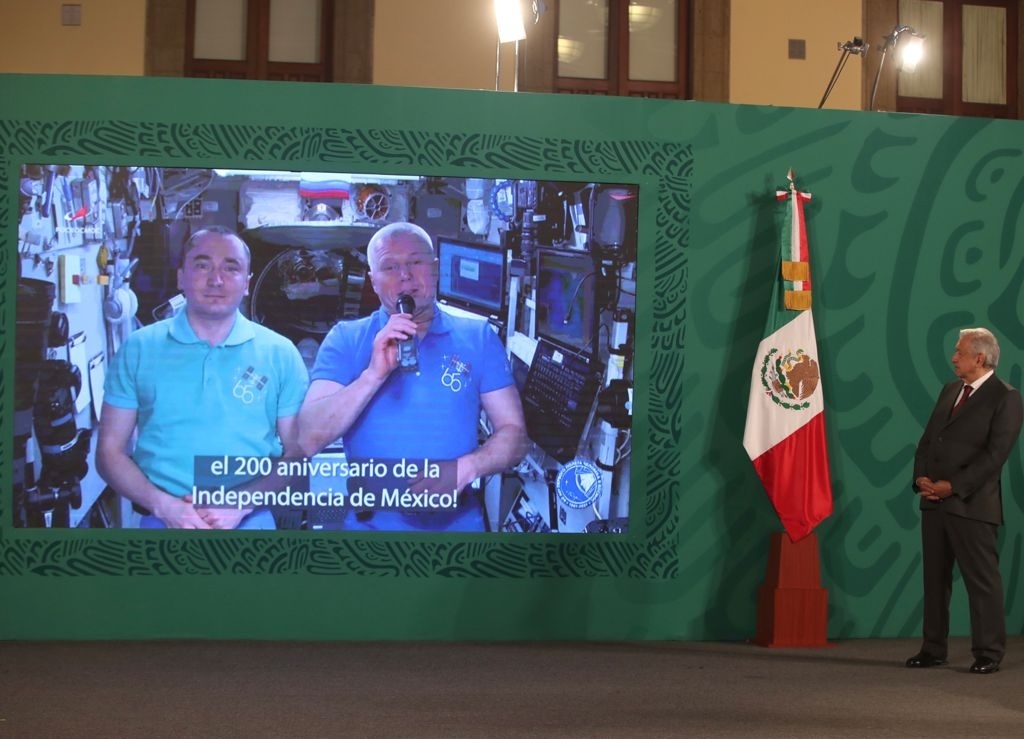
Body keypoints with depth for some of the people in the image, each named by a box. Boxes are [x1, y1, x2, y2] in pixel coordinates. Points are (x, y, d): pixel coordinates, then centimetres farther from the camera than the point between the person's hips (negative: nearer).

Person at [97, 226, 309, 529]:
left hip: (252, 522, 0)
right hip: (162, 522, 0)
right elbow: (110, 452, 1)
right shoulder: (138, 349, 1)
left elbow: (298, 453, 1)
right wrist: (163, 505, -14)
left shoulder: (280, 354, 0)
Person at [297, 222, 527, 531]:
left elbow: (514, 435, 3)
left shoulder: (478, 337, 5)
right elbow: (308, 441, -7)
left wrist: (464, 469, -14)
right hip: (371, 523, -1)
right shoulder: (345, 339, 2)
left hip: (458, 522, 1)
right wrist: (374, 374, -16)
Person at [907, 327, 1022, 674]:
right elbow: (927, 439, 15)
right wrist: (921, 477, -2)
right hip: (934, 501, 7)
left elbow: (995, 453, -15)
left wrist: (953, 486, -17)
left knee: (982, 580, 0)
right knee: (934, 577, 10)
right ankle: (933, 649, 17)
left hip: (972, 503, -7)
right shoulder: (950, 390, 15)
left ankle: (988, 653, 7)